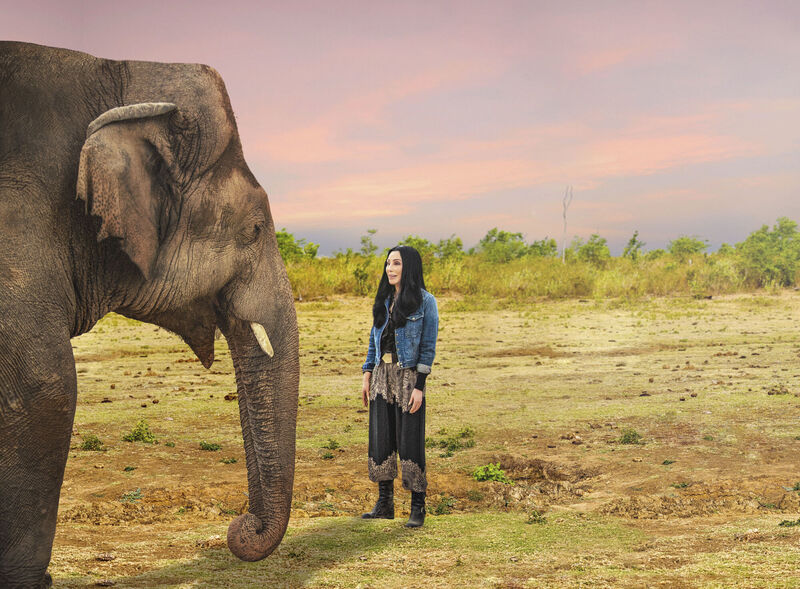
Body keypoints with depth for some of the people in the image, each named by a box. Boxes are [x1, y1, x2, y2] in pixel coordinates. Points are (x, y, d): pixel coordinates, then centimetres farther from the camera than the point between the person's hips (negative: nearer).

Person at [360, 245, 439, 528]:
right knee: (380, 438, 7)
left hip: (408, 376, -6)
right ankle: (384, 504, 16)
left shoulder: (425, 302, -6)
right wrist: (367, 376, 9)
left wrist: (419, 387, -13)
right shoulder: (383, 300, 11)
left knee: (410, 440, -3)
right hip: (382, 375, 6)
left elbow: (428, 346, -8)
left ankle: (418, 508, 6)